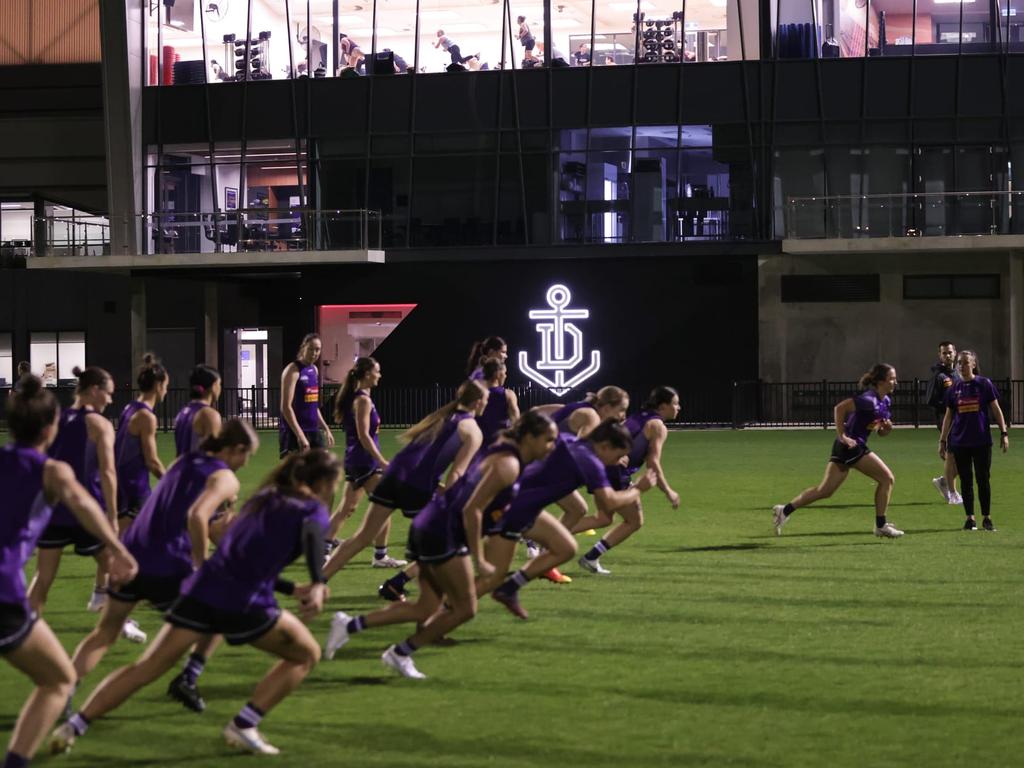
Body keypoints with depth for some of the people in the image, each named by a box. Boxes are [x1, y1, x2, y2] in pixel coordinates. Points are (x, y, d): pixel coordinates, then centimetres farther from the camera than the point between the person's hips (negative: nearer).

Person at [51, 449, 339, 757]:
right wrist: (318, 584, -30)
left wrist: (293, 589, 31)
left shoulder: (263, 498, 26)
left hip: (202, 590, 6)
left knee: (145, 668, 10)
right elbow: (312, 534, -20)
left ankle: (74, 726, -1)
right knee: (306, 654, 17)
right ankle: (243, 726, 8)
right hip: (246, 605, -6)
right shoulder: (312, 508, 6)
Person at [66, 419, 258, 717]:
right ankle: (187, 679, 9)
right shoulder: (225, 478, -4)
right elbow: (196, 517, -21)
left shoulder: (184, 461, 18)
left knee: (105, 632, 15)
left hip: (131, 557, 6)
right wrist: (203, 568, -13)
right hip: (168, 568, -6)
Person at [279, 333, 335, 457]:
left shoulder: (314, 370, 13)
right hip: (294, 432, -9)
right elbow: (286, 407, -19)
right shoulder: (293, 370, -12)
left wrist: (325, 428, 19)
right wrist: (300, 435, -25)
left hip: (313, 431, 9)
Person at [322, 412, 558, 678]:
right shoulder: (508, 465, -16)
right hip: (444, 534, -10)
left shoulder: (499, 451, 13)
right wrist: (479, 560, -18)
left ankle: (350, 625, 7)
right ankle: (401, 653, 11)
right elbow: (471, 510, -21)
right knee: (465, 608, 1)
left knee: (426, 609, 10)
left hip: (428, 525, 10)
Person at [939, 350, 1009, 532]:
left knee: (983, 479, 1)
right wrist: (943, 440, 9)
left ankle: (987, 518, 10)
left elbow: (996, 409, 1)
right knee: (966, 480, 4)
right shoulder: (954, 389, 5)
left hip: (982, 442, -2)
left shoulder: (984, 384, -2)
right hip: (960, 442, 2)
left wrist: (1003, 433, -4)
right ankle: (970, 518, 10)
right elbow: (948, 416, 11)